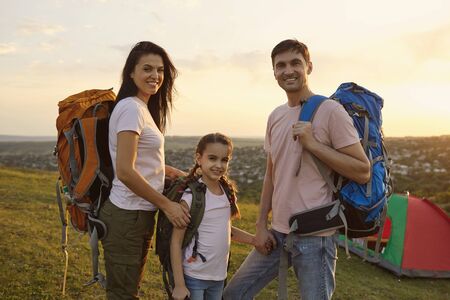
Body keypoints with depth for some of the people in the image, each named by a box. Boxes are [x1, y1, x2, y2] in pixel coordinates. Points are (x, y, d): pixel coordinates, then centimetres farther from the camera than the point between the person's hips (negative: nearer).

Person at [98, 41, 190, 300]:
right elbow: (124, 171, -23)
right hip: (127, 216, -9)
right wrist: (166, 205, -16)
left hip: (141, 215, 9)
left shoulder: (144, 108, 12)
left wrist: (174, 172, 13)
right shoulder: (131, 108, -16)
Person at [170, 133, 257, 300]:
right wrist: (179, 284, -15)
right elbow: (176, 241, -14)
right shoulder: (192, 196, -17)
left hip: (219, 277, 6)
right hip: (194, 277, -6)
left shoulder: (227, 192, 1)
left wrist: (257, 240, 5)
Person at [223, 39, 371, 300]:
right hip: (278, 232, 7)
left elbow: (363, 172, -13)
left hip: (314, 236, -7)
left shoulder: (329, 110, -10)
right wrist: (261, 225, 12)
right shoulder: (276, 116, 10)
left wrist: (312, 144, -19)